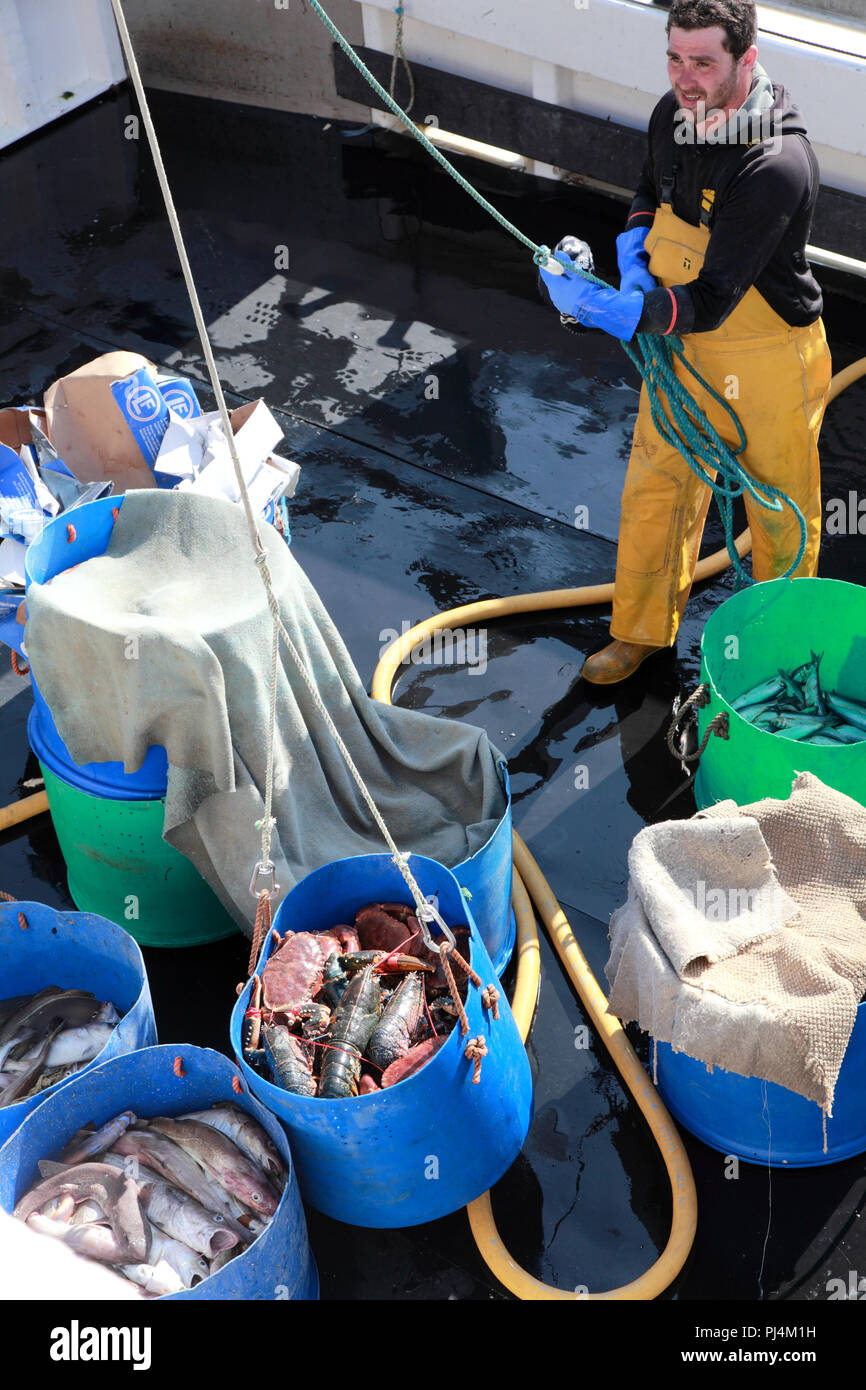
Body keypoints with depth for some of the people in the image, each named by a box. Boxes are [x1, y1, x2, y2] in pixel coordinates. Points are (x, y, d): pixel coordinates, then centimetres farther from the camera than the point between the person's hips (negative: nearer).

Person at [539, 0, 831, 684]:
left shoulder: (777, 164, -31)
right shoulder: (674, 114, -6)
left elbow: (709, 302, -34)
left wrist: (603, 308, -43)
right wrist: (635, 264, -3)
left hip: (767, 362, -6)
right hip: (682, 346, 7)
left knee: (780, 510, 12)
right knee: (653, 489, 14)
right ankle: (642, 631, 33)